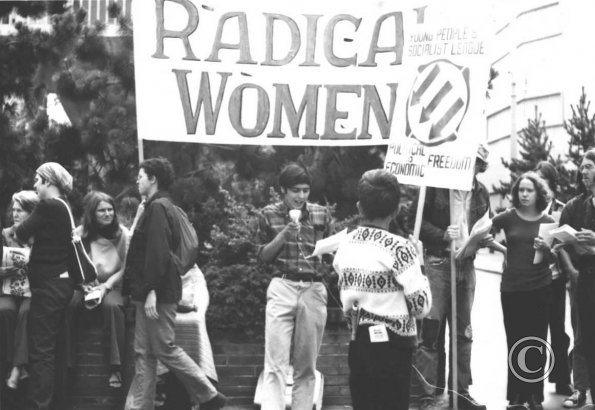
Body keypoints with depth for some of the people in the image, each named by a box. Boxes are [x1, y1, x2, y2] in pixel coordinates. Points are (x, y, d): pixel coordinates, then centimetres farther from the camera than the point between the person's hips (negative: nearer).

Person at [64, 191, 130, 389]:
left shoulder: (123, 234, 0)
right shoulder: (80, 233, 0)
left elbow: (126, 268, 0)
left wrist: (106, 287, -13)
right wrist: (85, 287, -16)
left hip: (113, 285, -1)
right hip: (84, 284, 1)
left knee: (112, 306, -35)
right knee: (68, 306, -31)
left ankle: (116, 367, -33)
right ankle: (66, 363, -22)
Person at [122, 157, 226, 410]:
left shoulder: (157, 207, -13)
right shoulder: (159, 206, 18)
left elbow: (158, 253, -22)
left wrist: (151, 291, -25)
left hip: (158, 293, -10)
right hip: (150, 293, 10)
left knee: (165, 349, -5)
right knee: (143, 353, 9)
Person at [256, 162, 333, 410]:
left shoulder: (321, 214, 9)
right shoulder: (269, 215, 4)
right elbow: (262, 256, 4)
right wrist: (284, 234, -9)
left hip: (314, 290, 3)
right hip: (282, 288, -2)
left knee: (306, 366, 6)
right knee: (275, 364, -10)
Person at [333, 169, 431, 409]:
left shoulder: (345, 246, 4)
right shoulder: (398, 248, -14)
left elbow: (346, 304, 11)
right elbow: (421, 306, -12)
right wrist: (417, 262, -1)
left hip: (357, 344, 6)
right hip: (391, 346, -6)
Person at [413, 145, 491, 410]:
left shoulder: (481, 193, 9)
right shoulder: (436, 186, -7)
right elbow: (416, 221, -8)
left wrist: (486, 237, -3)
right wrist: (442, 234, -21)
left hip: (466, 264, 6)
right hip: (438, 262, -6)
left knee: (463, 331, 12)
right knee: (431, 330, -8)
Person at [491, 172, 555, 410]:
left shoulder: (548, 222, 1)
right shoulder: (508, 217, -2)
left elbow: (552, 259, 1)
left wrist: (545, 249, -18)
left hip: (540, 289, 0)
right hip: (511, 287, 0)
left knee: (537, 343, 3)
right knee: (515, 342, 6)